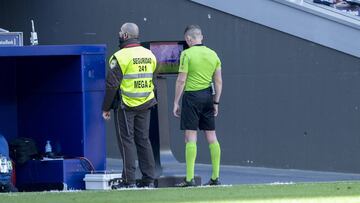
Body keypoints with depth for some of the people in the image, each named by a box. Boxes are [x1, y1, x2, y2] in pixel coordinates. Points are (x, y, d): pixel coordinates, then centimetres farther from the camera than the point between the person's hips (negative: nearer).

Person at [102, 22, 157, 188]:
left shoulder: (121, 56, -12)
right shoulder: (149, 55, 9)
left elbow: (112, 84, -13)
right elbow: (152, 80, 12)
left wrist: (106, 108, -6)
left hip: (126, 106, -6)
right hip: (145, 105, 6)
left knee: (126, 141, -2)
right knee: (143, 140, 11)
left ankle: (129, 180, -5)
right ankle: (149, 179, 9)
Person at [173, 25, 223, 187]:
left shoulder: (187, 54, -9)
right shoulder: (212, 54, 8)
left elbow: (181, 80, -11)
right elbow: (219, 81, 10)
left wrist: (176, 102, -5)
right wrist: (216, 102, 16)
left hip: (192, 96, -6)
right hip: (208, 96, 6)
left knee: (191, 137, -6)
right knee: (211, 137, 9)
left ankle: (190, 178, -11)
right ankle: (215, 177, 9)